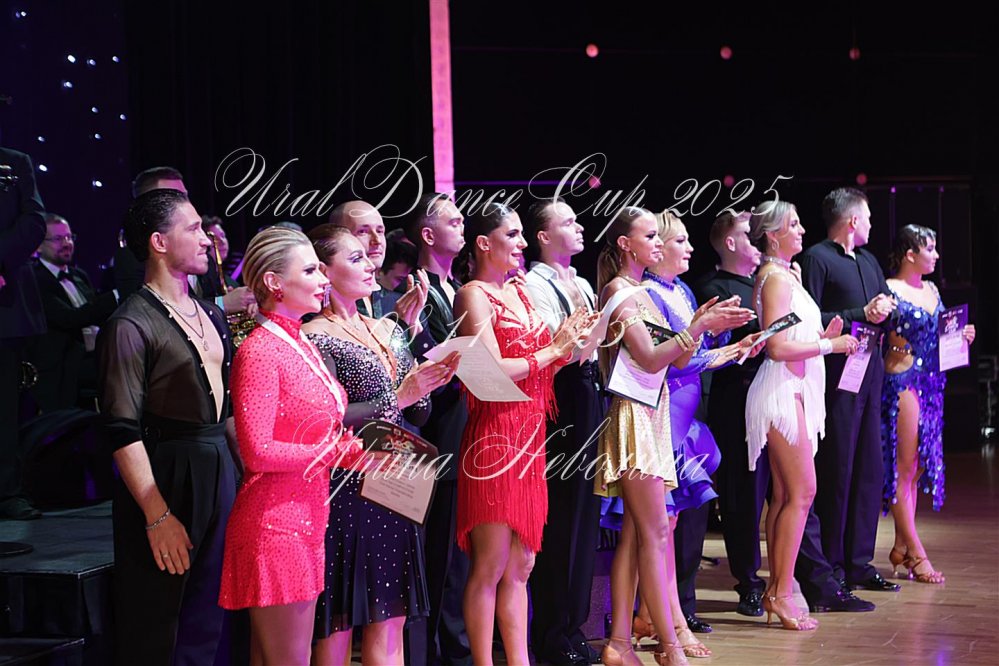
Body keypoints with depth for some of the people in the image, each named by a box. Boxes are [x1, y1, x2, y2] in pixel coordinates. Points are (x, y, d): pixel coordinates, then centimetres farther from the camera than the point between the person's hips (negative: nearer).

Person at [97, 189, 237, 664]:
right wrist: (157, 516, -18)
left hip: (220, 475, 7)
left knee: (206, 627, 12)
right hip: (166, 479, -7)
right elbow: (123, 431, -15)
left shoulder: (210, 317, 14)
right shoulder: (131, 325, -11)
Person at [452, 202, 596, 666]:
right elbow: (494, 371, -18)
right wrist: (552, 350, -9)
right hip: (494, 437, -8)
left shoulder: (519, 293, 17)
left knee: (520, 566, 11)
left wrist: (571, 340, 0)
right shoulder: (474, 295, -8)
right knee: (490, 566, -3)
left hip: (530, 437, 8)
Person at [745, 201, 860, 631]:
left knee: (784, 495, 10)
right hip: (781, 391, -10)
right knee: (801, 492, -9)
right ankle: (781, 594, -6)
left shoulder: (783, 275, 18)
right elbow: (777, 346, -19)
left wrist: (823, 337, 7)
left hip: (793, 391, 10)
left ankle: (775, 590, 14)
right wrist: (829, 345, -12)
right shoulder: (776, 277, -12)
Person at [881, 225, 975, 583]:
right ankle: (916, 554, -2)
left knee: (919, 466, 10)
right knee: (905, 466, -5)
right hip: (903, 381, -9)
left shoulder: (931, 290, 15)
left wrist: (962, 336, 7)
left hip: (931, 382, 9)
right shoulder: (890, 290, -10)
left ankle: (901, 547, 18)